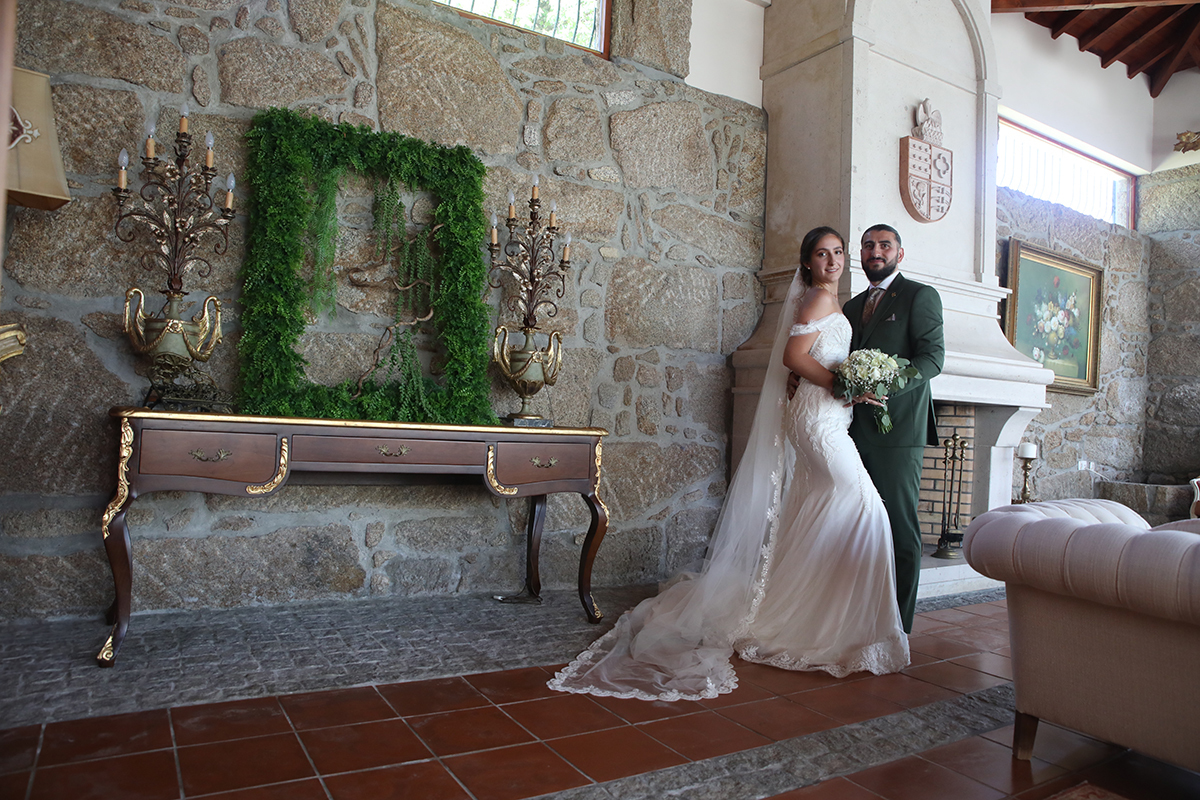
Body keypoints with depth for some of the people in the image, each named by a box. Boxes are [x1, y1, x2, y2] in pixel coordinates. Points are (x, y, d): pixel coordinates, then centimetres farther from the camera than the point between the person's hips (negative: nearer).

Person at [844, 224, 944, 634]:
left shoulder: (920, 296, 2)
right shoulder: (852, 306, 21)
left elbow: (932, 357, -9)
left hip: (897, 430, -6)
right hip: (857, 431, 6)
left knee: (900, 531, -2)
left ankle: (898, 626, 7)